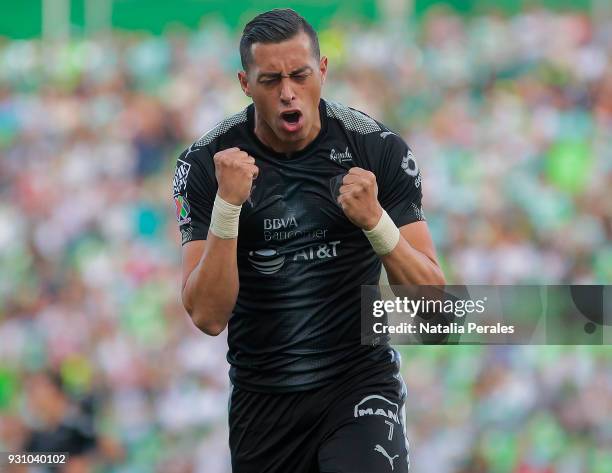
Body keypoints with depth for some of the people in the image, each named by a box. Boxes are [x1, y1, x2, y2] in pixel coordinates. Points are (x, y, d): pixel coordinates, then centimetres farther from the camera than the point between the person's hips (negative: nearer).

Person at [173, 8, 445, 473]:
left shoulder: (379, 149, -6)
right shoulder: (205, 164, -6)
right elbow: (208, 316, -14)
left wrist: (374, 220, -24)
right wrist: (227, 203, -25)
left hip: (360, 382, -2)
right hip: (262, 395, 2)